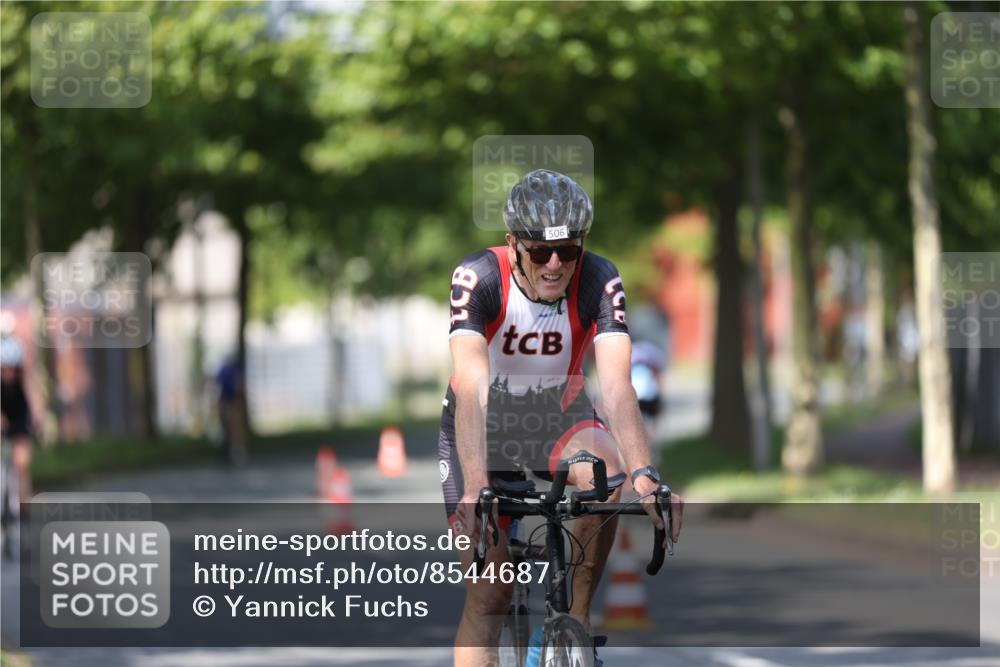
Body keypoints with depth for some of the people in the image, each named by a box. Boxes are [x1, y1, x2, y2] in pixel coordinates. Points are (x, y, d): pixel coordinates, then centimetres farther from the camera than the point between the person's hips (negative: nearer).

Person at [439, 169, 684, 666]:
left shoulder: (599, 282, -23)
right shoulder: (479, 279, -28)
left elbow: (616, 387, -33)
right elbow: (472, 389, -38)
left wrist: (644, 476, -49)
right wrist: (475, 488, -52)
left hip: (559, 416, 1)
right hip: (484, 424, -1)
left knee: (604, 470, -33)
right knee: (486, 597, -8)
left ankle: (578, 616, -15)